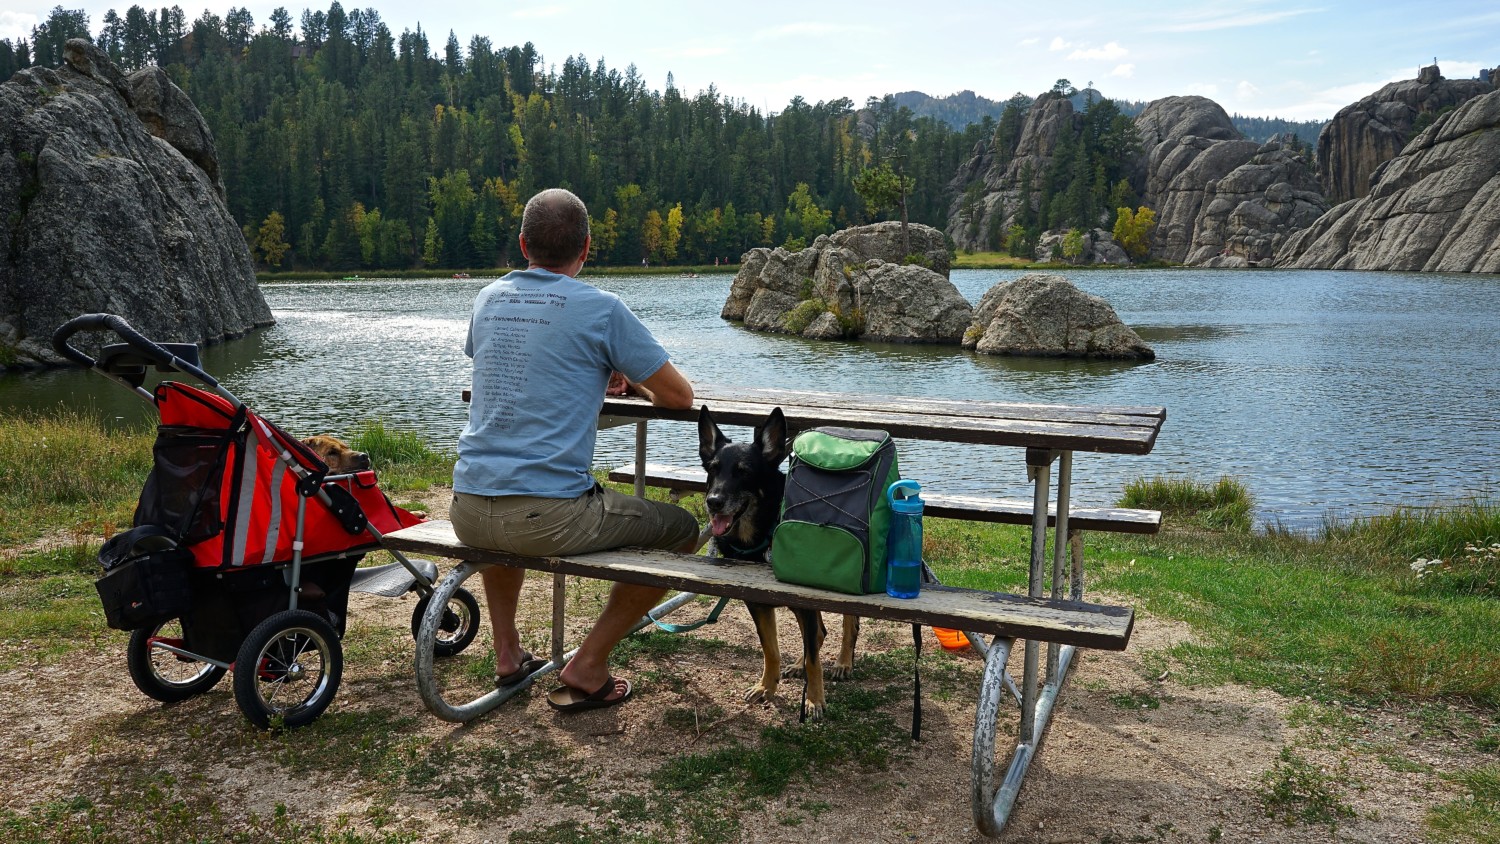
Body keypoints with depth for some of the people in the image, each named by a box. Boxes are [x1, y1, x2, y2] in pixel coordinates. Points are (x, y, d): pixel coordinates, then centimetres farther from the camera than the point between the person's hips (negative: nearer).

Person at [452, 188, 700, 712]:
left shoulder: (488, 299, 12)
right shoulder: (600, 308, -6)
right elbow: (681, 397, 1)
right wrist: (639, 387, 23)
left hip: (467, 512, 7)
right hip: (550, 517, -6)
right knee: (682, 531, 12)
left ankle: (507, 653, 37)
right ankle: (586, 669, 12)